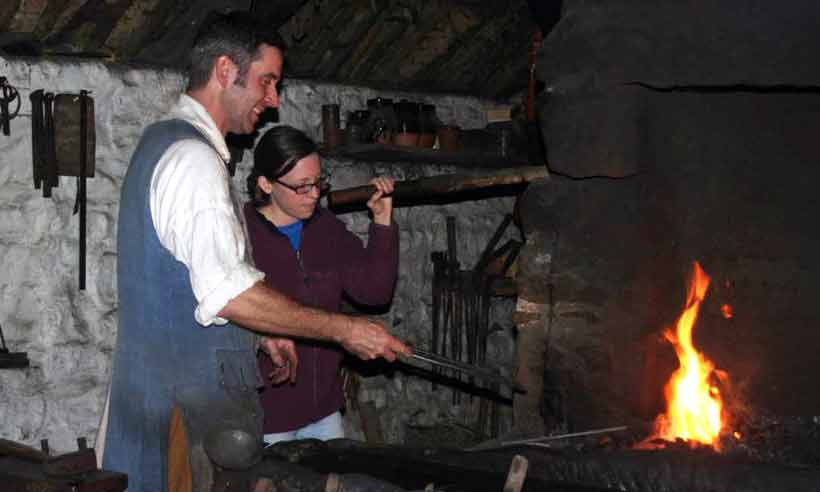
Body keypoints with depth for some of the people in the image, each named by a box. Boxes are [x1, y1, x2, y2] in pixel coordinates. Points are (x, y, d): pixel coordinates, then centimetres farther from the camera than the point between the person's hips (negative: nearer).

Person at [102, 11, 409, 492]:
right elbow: (228, 292, -26)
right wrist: (344, 330, -20)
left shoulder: (161, 141, 15)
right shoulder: (193, 158, -18)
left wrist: (260, 332, 16)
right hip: (195, 394, -10)